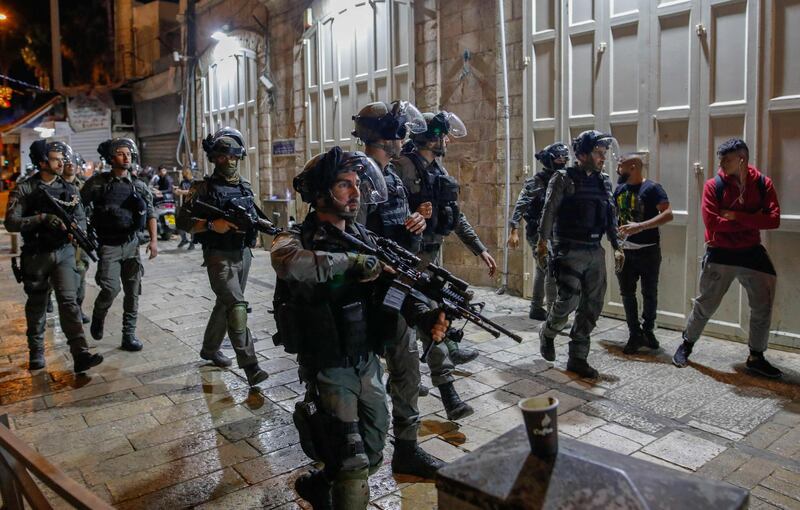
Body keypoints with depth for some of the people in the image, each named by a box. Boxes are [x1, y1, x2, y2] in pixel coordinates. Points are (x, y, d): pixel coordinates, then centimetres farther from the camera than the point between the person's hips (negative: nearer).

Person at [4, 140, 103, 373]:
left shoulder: (69, 189, 6)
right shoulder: (24, 189, -5)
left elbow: (81, 219, 8)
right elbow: (11, 222, -12)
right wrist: (41, 218, -22)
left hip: (64, 253, 1)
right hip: (36, 255, -1)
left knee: (69, 301, -10)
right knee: (36, 306, 11)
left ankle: (80, 355, -16)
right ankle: (36, 353, 28)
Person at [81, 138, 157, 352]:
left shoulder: (139, 186, 6)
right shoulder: (98, 182, -3)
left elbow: (150, 214, 9)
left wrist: (153, 240, -2)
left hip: (131, 245, 3)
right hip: (108, 246, -3)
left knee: (133, 292, 4)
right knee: (111, 288, -14)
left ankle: (129, 335, 14)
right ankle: (98, 317, 18)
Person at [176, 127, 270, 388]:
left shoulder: (245, 185, 10)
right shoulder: (204, 188, -8)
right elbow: (183, 221, -10)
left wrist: (258, 225, 1)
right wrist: (212, 225, -24)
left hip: (243, 253, 7)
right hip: (219, 256, -6)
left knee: (225, 303, 18)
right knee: (237, 306, -16)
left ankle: (210, 348, 37)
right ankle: (250, 366, -17)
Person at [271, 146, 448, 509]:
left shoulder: (365, 239, 3)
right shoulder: (298, 238, -15)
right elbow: (286, 262, -39)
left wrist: (425, 316, -20)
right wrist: (352, 261, -35)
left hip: (368, 361, 6)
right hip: (328, 368, -6)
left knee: (372, 455, 19)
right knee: (353, 464, -7)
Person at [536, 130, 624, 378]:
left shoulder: (604, 181, 14)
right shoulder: (564, 178, -4)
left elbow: (611, 217, 18)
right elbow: (549, 211, -10)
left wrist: (617, 247, 13)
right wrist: (543, 242, -18)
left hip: (595, 253, 6)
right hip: (570, 251, -6)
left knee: (592, 307, 5)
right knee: (568, 300, -14)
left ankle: (577, 358, 16)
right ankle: (548, 332, 18)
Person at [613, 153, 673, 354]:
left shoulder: (652, 188, -10)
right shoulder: (619, 189, 8)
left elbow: (668, 214, -20)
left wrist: (640, 226, -30)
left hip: (648, 250, -5)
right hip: (625, 250, 5)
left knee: (650, 293, 7)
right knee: (627, 293, 4)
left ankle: (648, 330, 25)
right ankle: (635, 334, 13)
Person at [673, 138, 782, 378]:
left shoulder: (762, 183, -3)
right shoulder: (713, 185, -8)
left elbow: (773, 219, -13)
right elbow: (712, 223, -19)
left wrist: (735, 216, -20)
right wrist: (751, 220, -16)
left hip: (752, 253, 3)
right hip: (720, 255, -2)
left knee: (763, 307, 6)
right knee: (705, 305, 6)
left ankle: (756, 358, 21)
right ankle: (686, 345, 25)